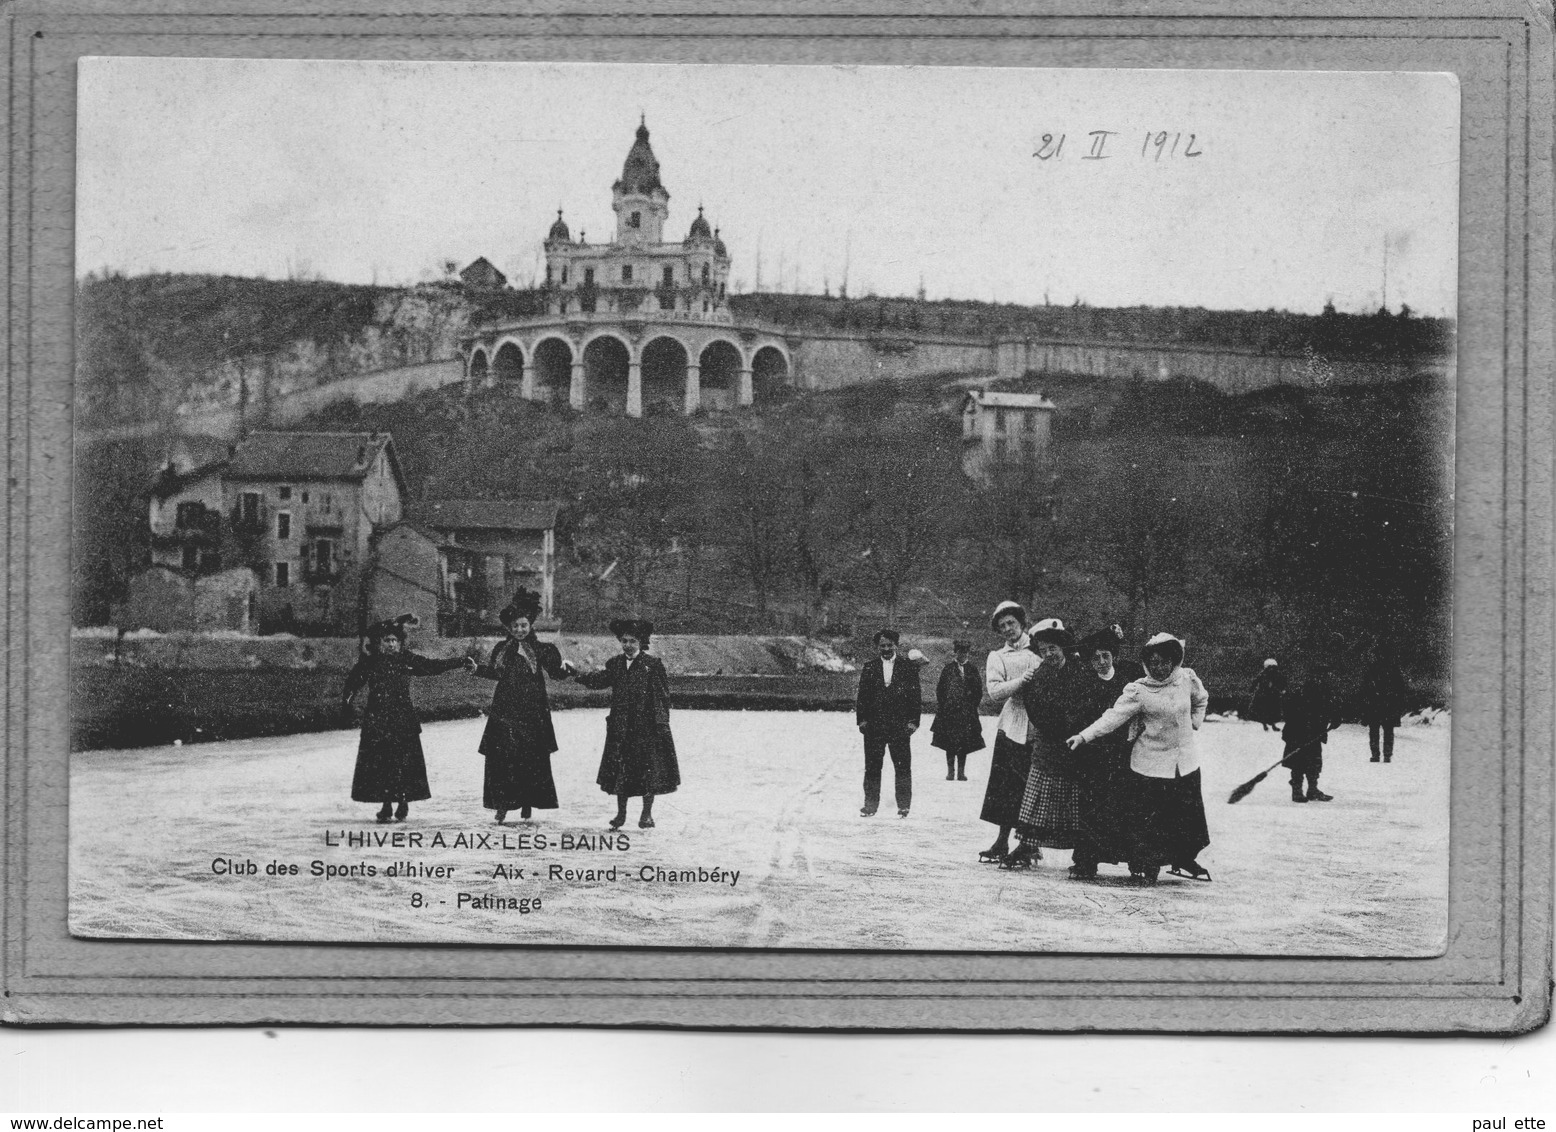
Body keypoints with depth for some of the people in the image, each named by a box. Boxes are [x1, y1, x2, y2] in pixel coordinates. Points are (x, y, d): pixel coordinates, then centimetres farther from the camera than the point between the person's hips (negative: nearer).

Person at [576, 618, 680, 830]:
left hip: (647, 727, -4)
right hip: (620, 727, 4)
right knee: (620, 771, 6)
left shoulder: (653, 665, -4)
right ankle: (621, 813, 16)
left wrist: (661, 722, -11)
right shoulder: (615, 664, 10)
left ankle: (647, 814, 12)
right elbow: (600, 679, -1)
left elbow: (662, 695, -6)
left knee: (648, 770, 1)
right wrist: (579, 675, -17)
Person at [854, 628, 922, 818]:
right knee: (872, 766, 4)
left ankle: (904, 806, 5)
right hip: (874, 724, 2)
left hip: (900, 724, -2)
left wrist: (913, 721, -5)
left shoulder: (908, 666, 3)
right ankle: (870, 804, 10)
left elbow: (915, 695, 2)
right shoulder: (870, 666, 8)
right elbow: (862, 694, 7)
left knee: (903, 766, -1)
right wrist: (862, 719, -1)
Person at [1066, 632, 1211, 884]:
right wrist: (1085, 736, -27)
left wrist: (1194, 722, 7)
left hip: (1185, 761, 4)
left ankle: (1184, 860, 30)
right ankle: (1146, 866, 12)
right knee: (1147, 818, -3)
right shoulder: (1138, 691, -14)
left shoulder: (1187, 679, -2)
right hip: (1151, 763, -4)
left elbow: (1201, 699, 19)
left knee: (1189, 814, 12)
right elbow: (1114, 716, -19)